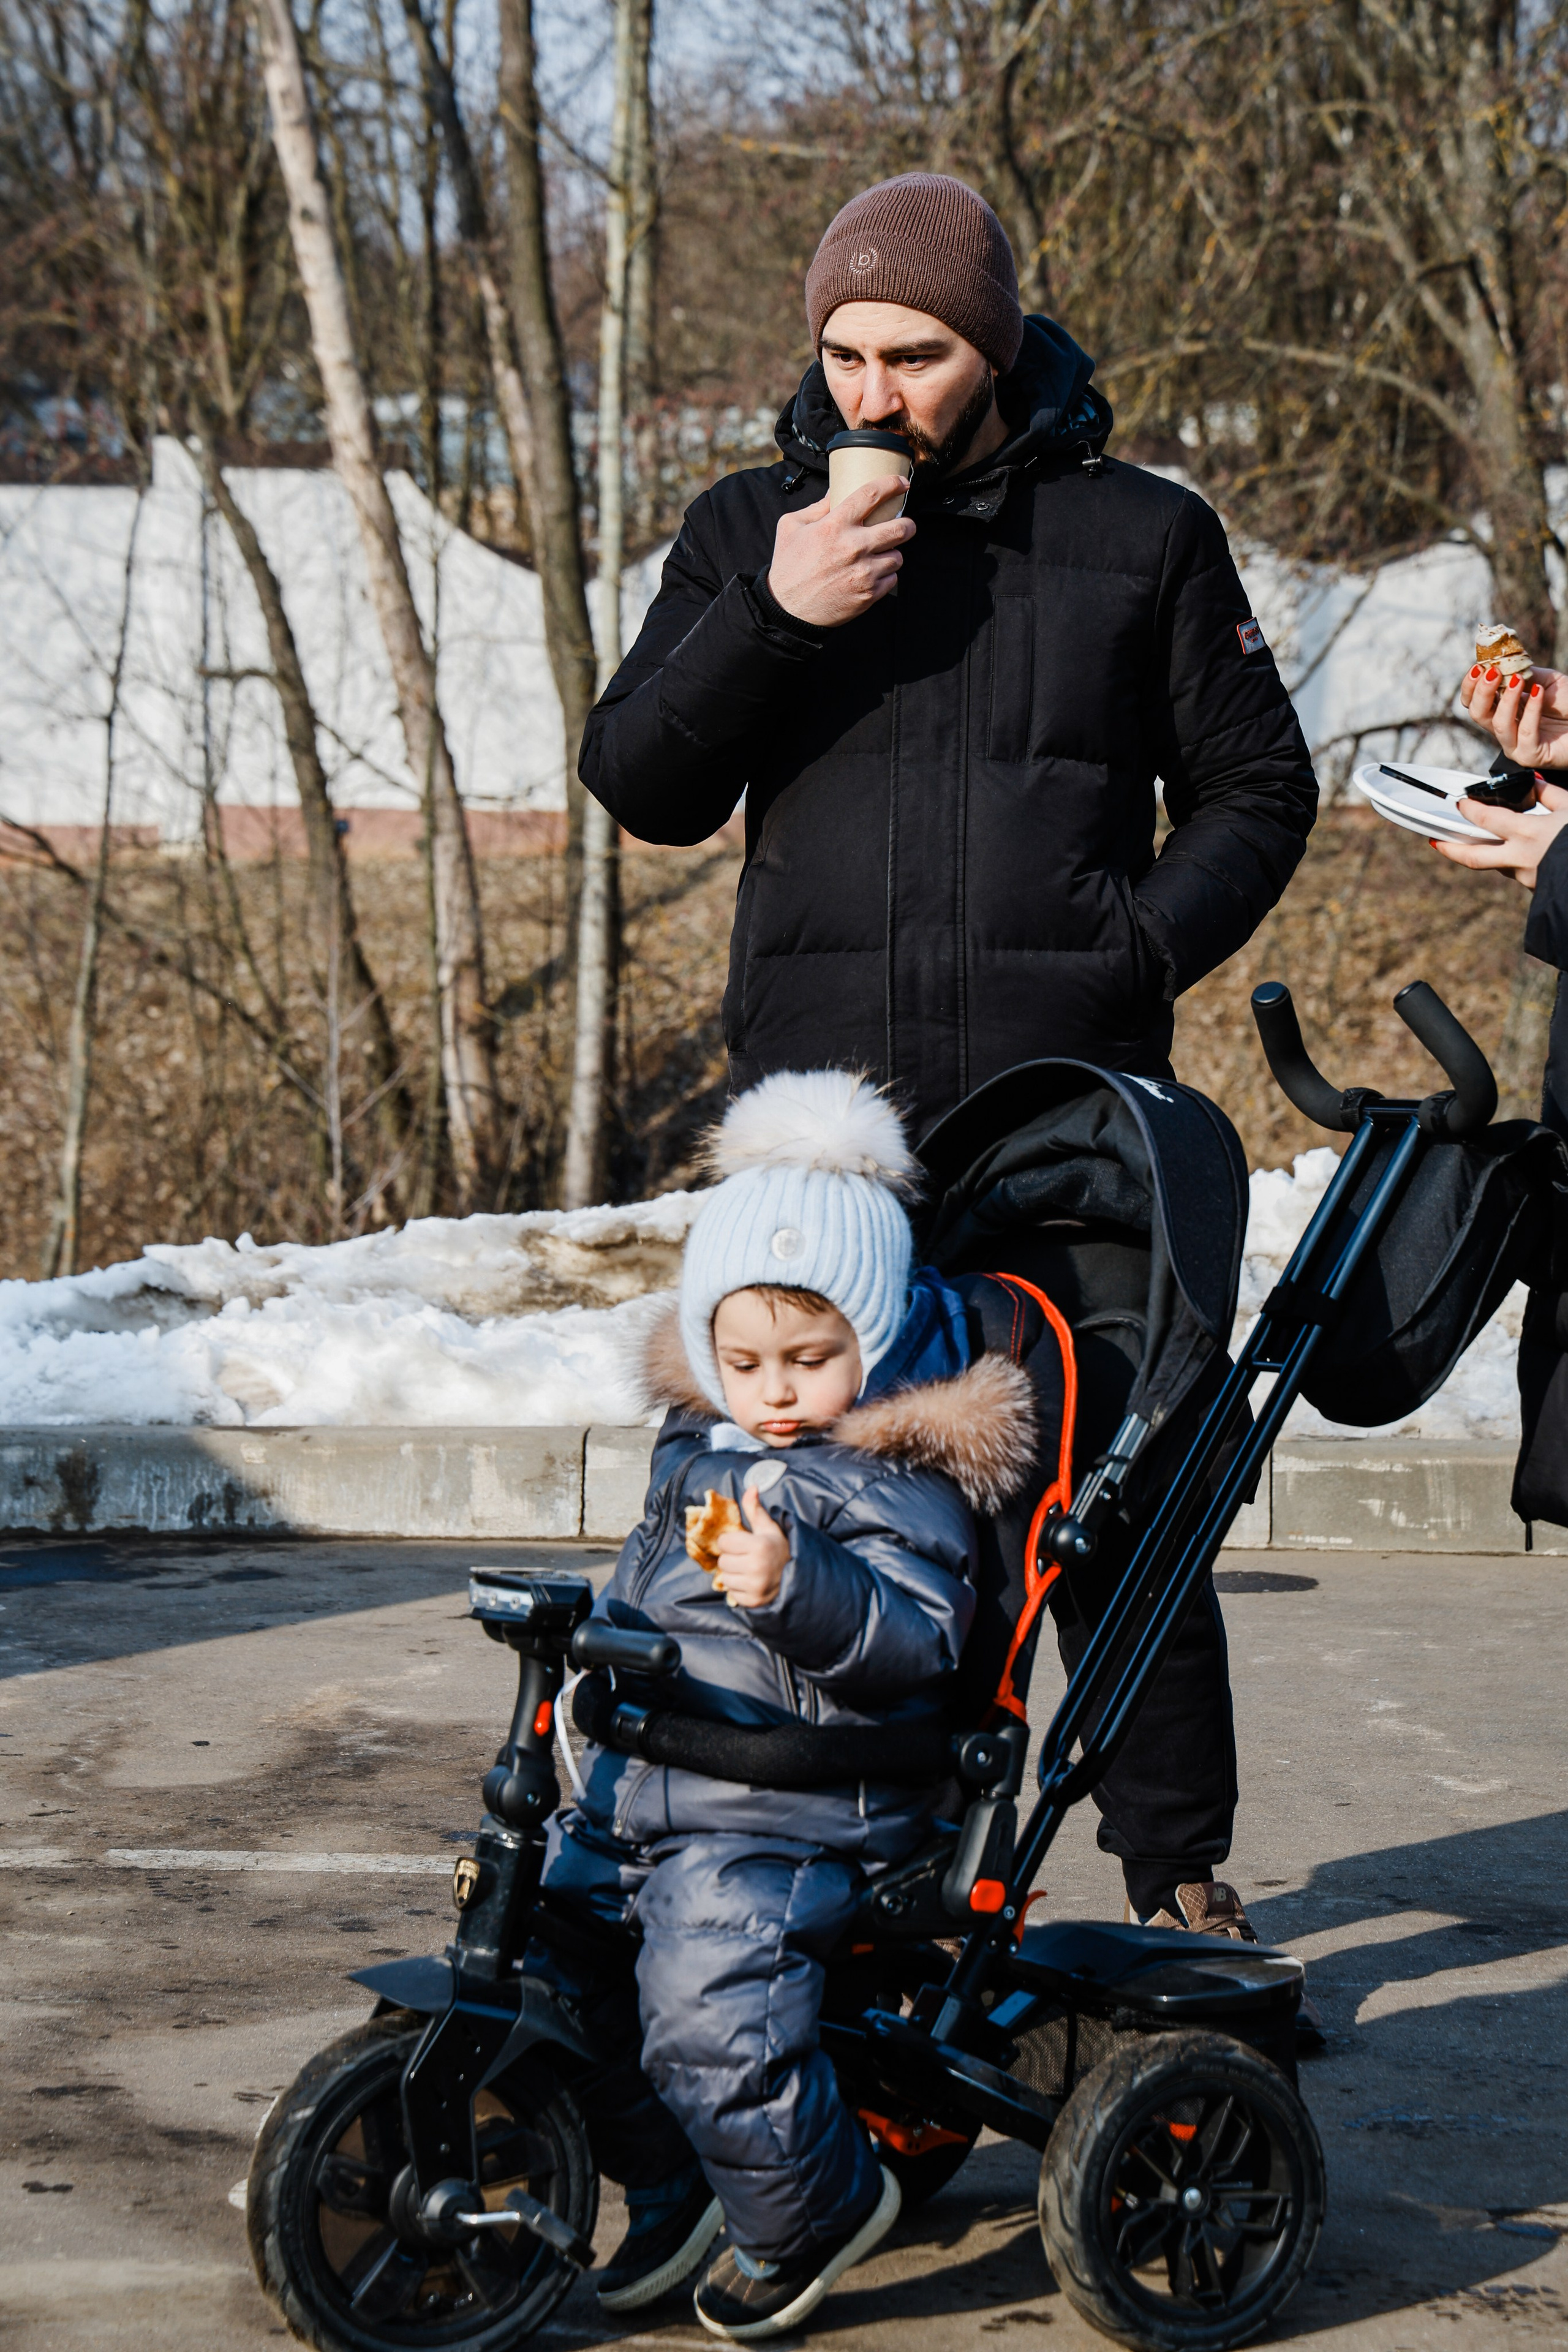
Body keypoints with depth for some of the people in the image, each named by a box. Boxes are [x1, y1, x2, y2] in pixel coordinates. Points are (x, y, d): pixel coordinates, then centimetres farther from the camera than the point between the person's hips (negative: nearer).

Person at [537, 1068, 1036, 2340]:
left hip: (783, 1816, -9)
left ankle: (818, 2202, 6)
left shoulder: (894, 1478, -10)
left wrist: (796, 1587, -38)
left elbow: (913, 1638, -24)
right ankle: (669, 2184, 29)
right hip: (641, 1785, 9)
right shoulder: (699, 1446, 15)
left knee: (708, 2016, -23)